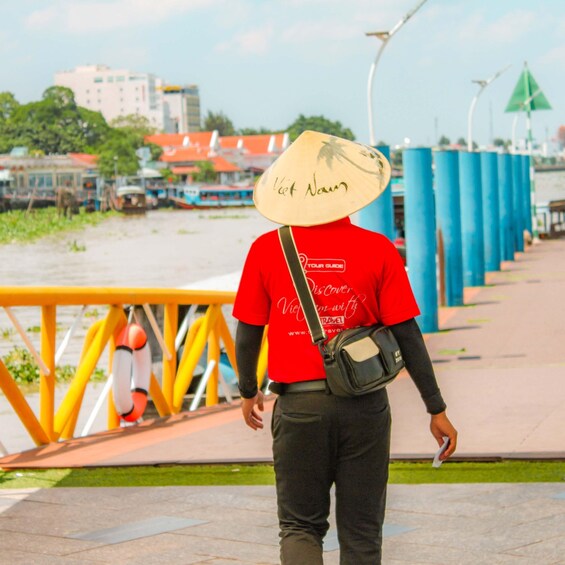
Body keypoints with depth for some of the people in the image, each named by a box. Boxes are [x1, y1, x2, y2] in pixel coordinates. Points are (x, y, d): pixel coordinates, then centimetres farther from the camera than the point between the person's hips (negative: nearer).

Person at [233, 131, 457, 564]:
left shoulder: (267, 250, -3)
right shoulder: (377, 250, -5)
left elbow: (248, 333, 4)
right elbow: (406, 333, -5)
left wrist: (248, 392, 21)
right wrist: (436, 408, 2)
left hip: (298, 406, 0)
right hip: (364, 405, 0)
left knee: (300, 525, 12)